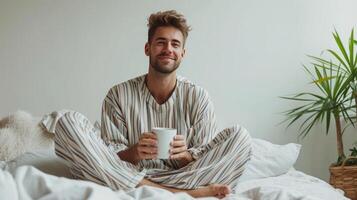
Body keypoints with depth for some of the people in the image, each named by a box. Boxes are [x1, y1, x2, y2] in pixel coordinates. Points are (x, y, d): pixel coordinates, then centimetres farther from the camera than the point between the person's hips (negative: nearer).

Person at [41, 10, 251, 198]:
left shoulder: (198, 97, 4)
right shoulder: (119, 95, 4)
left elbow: (206, 162, 3)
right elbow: (109, 156, 2)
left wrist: (184, 155, -20)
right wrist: (135, 152, -21)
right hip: (126, 178, 1)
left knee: (239, 135, -19)